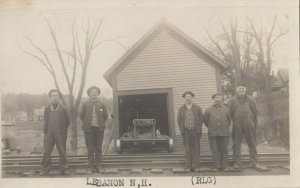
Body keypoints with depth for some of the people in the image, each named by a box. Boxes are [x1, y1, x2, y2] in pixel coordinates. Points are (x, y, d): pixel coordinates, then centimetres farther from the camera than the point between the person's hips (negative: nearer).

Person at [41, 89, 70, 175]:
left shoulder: (63, 109, 1)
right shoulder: (47, 109, 6)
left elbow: (67, 121, 7)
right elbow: (45, 120, 13)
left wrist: (63, 130, 2)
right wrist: (45, 130, 6)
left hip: (60, 134, -1)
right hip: (49, 134, 2)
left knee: (62, 153, 3)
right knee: (47, 152, 4)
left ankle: (64, 169, 11)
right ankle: (45, 169, 13)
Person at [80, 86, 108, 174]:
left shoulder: (101, 105, 4)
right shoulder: (85, 104, 4)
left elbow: (105, 116, 11)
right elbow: (81, 115, 11)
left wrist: (101, 124, 7)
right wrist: (86, 124, 6)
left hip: (99, 129, 1)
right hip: (89, 129, -1)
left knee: (98, 148, 5)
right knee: (90, 149, -3)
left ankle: (97, 167, 12)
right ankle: (90, 167, 1)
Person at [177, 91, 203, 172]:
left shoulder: (197, 108, 6)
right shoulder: (181, 109, 9)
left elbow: (201, 119, 5)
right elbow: (179, 120, 11)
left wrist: (198, 129, -4)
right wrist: (182, 129, 1)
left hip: (195, 131, -1)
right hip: (186, 132, 1)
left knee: (196, 149, 1)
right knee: (188, 150, 2)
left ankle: (195, 166, 7)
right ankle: (188, 167, 6)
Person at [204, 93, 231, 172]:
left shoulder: (225, 109, 6)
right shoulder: (209, 110, 3)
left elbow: (229, 119, 18)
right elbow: (205, 120, 12)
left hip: (224, 133, 1)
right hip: (213, 134, -1)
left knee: (224, 150, 5)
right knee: (215, 151, 1)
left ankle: (224, 166, 12)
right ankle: (216, 166, 8)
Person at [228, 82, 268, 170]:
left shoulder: (251, 100, 7)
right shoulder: (233, 100, 4)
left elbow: (255, 112, 10)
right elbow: (229, 113, 6)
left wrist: (254, 125, 6)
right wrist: (234, 122, 0)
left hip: (249, 126, 1)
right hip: (237, 127, -1)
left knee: (252, 144, 3)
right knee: (236, 145, 3)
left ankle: (254, 162, 10)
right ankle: (236, 163, 10)